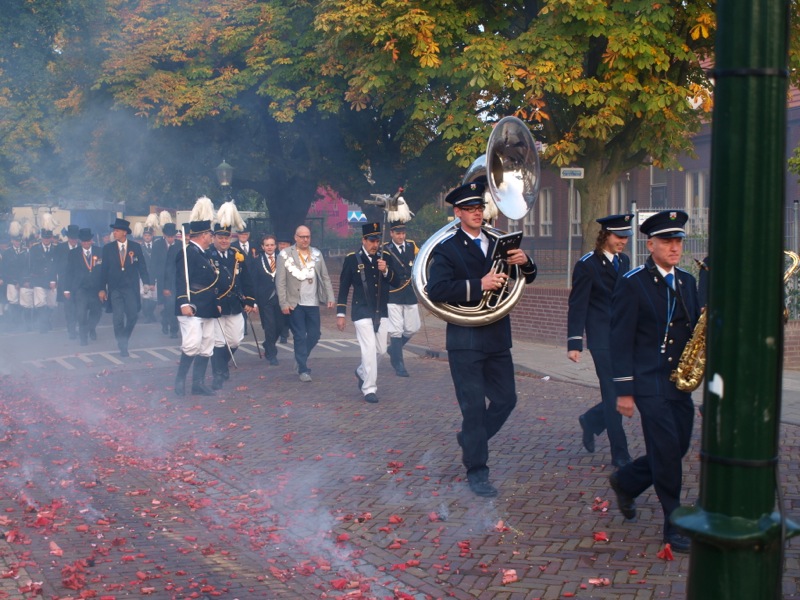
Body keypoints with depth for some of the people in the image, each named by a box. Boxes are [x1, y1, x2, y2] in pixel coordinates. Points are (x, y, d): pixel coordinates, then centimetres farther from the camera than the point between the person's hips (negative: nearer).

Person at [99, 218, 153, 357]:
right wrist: (102, 289, 0)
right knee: (118, 318, -3)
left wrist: (146, 283, -8)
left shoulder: (136, 247, 2)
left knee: (133, 316, -2)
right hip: (115, 288, 0)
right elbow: (104, 269, 4)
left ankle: (124, 339, 25)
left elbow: (141, 266, 3)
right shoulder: (108, 248, 3)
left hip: (131, 288, 0)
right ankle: (122, 347, 7)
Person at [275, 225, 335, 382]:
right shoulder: (285, 255, -4)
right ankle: (303, 369, 8)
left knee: (314, 334, 7)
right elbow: (280, 282, -5)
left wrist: (330, 297, 0)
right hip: (295, 303, -4)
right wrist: (284, 303, -10)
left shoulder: (317, 254, 8)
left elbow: (325, 277, 10)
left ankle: (301, 359, 31)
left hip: (313, 303, 4)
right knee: (300, 336, -2)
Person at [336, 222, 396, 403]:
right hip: (362, 312, -5)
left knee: (380, 349, 13)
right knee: (369, 350, -10)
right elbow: (344, 287, -1)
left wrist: (386, 271, -17)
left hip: (381, 312, 5)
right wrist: (340, 314, -2)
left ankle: (361, 372, 40)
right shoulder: (352, 259, -4)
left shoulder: (385, 257, 5)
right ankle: (369, 389, 0)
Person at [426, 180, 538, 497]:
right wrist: (479, 285, -27)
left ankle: (470, 438, 35)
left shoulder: (497, 243, 11)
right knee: (474, 406, -1)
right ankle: (476, 471, 11)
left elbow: (527, 278, 14)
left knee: (506, 399, 11)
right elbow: (436, 291, -20)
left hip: (497, 338, 6)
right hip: (466, 339, -5)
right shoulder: (447, 249, -6)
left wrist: (525, 262, -9)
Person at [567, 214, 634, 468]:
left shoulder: (624, 260, 12)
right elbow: (577, 306, -10)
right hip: (602, 339, -7)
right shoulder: (587, 264, -8)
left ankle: (592, 421, 29)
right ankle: (620, 455, 9)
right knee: (614, 394, -2)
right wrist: (574, 343, -14)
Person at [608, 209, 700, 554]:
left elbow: (695, 328, 18)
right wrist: (624, 391, -12)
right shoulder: (632, 284, -8)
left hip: (680, 382, 7)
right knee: (666, 450, -9)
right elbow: (621, 341, -10)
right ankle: (674, 526, 1)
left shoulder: (686, 281, 13)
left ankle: (625, 483, 34)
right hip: (648, 383, -7)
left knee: (677, 448, 10)